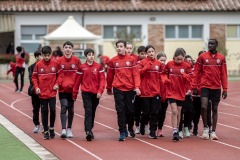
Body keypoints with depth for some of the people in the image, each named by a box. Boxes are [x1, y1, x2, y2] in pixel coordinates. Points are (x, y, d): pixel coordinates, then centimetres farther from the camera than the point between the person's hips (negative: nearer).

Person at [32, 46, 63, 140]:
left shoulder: (55, 64, -1)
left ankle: (51, 128, 17)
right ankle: (46, 131, 12)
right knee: (44, 112, 4)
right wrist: (36, 87, -7)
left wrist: (57, 84, -6)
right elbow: (34, 77, 4)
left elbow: (60, 74, 7)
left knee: (53, 110, -5)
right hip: (42, 93, 0)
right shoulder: (38, 65, -2)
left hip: (52, 92, 0)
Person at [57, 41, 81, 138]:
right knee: (64, 107, -13)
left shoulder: (76, 60, 1)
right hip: (62, 89, -1)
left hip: (73, 89, 1)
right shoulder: (59, 61, 0)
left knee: (71, 109, 10)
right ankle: (63, 129, -17)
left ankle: (69, 129, 20)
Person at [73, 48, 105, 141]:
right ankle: (88, 131, -23)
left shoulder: (99, 67, 4)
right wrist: (74, 94, 8)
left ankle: (90, 130, 23)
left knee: (92, 112, 11)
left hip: (96, 94, 2)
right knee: (88, 111, -15)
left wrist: (100, 91, -12)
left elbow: (102, 80, 0)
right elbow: (77, 81, 6)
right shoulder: (82, 67, 2)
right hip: (86, 93, -2)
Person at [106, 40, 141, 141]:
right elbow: (110, 75, 12)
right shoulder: (113, 61, 5)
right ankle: (122, 132, 1)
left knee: (130, 110, 4)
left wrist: (137, 87, -12)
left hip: (130, 89, 0)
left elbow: (136, 74, -1)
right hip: (118, 89, 0)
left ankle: (130, 127, 31)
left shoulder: (132, 60, 2)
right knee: (120, 111, -5)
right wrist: (109, 89, 16)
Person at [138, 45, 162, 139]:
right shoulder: (142, 63, 0)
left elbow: (160, 78, 14)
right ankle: (142, 125, 31)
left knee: (155, 113, -2)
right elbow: (139, 73, -10)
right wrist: (146, 67, -19)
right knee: (146, 112, 3)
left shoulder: (158, 64, 9)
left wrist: (161, 89, 11)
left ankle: (152, 132, 4)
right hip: (145, 91, -2)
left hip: (156, 92, 3)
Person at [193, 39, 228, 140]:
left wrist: (225, 89, 2)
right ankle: (205, 128, 5)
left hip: (216, 88, 2)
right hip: (205, 86, -2)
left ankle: (213, 132, 15)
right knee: (204, 107, -16)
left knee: (215, 109, 7)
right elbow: (197, 73, 2)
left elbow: (224, 74, 6)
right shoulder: (202, 57, 0)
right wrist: (195, 87, -2)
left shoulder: (221, 58, 4)